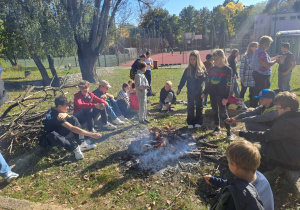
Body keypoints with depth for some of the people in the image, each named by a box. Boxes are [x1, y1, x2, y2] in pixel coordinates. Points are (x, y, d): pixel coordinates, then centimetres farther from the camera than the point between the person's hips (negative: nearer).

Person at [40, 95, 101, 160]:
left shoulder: (53, 110, -3)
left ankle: (81, 143, -15)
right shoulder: (56, 116, -29)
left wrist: (65, 114, -27)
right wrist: (91, 134, -34)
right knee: (53, 135, -45)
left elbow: (69, 117, -2)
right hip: (46, 140, -9)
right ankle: (75, 148, -29)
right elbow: (72, 128, -33)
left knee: (73, 119, -5)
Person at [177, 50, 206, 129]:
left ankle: (198, 122, 19)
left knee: (199, 107, 8)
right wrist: (179, 88, 4)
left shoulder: (202, 68, -4)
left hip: (199, 91, -1)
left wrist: (202, 75, -25)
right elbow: (183, 79, 6)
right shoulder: (188, 69, 1)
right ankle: (190, 123, 14)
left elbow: (206, 78, -4)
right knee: (190, 107, 6)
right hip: (190, 91, 2)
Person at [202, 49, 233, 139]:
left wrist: (226, 97, -14)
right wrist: (205, 93, 11)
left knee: (223, 112, -7)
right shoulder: (212, 69, 9)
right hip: (213, 93, 6)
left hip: (221, 94, -5)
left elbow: (228, 85, -9)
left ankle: (229, 131, 3)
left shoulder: (227, 69, -6)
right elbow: (209, 82, 15)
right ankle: (217, 128, 28)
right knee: (215, 111, 13)